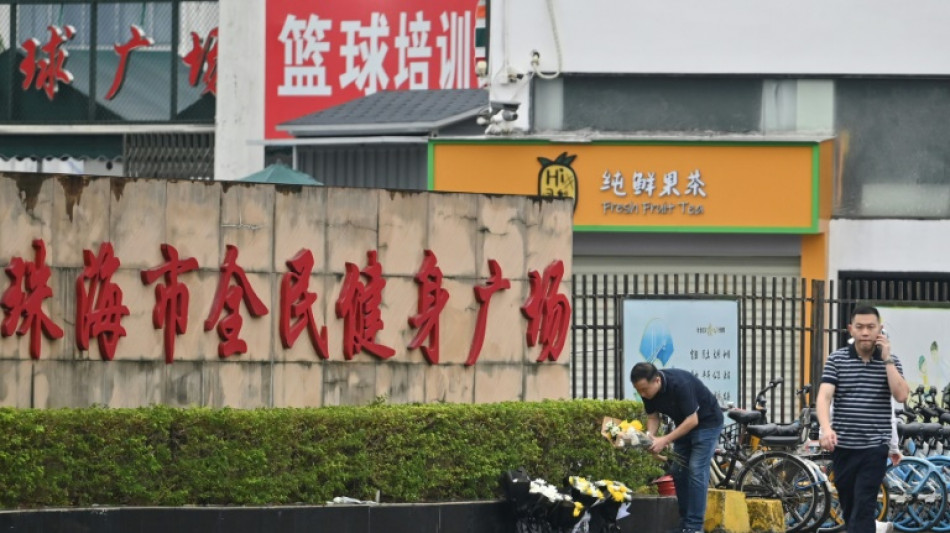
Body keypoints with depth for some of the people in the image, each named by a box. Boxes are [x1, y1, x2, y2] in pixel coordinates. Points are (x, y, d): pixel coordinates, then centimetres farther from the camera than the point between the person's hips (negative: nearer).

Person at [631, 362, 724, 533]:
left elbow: (692, 420, -30)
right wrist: (649, 436, -21)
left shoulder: (680, 384, -34)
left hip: (706, 422, -8)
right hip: (684, 423, 8)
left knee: (696, 471, -14)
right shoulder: (647, 389, -12)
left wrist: (665, 440, -32)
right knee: (678, 472, 3)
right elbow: (653, 416, 0)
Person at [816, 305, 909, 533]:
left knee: (864, 508, -10)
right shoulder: (836, 359, 1)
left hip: (875, 447, -2)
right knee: (848, 507, 13)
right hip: (843, 446, 2)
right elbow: (824, 395, -12)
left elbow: (901, 395, -12)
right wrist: (826, 428, -29)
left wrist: (887, 359, -14)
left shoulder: (890, 361, 3)